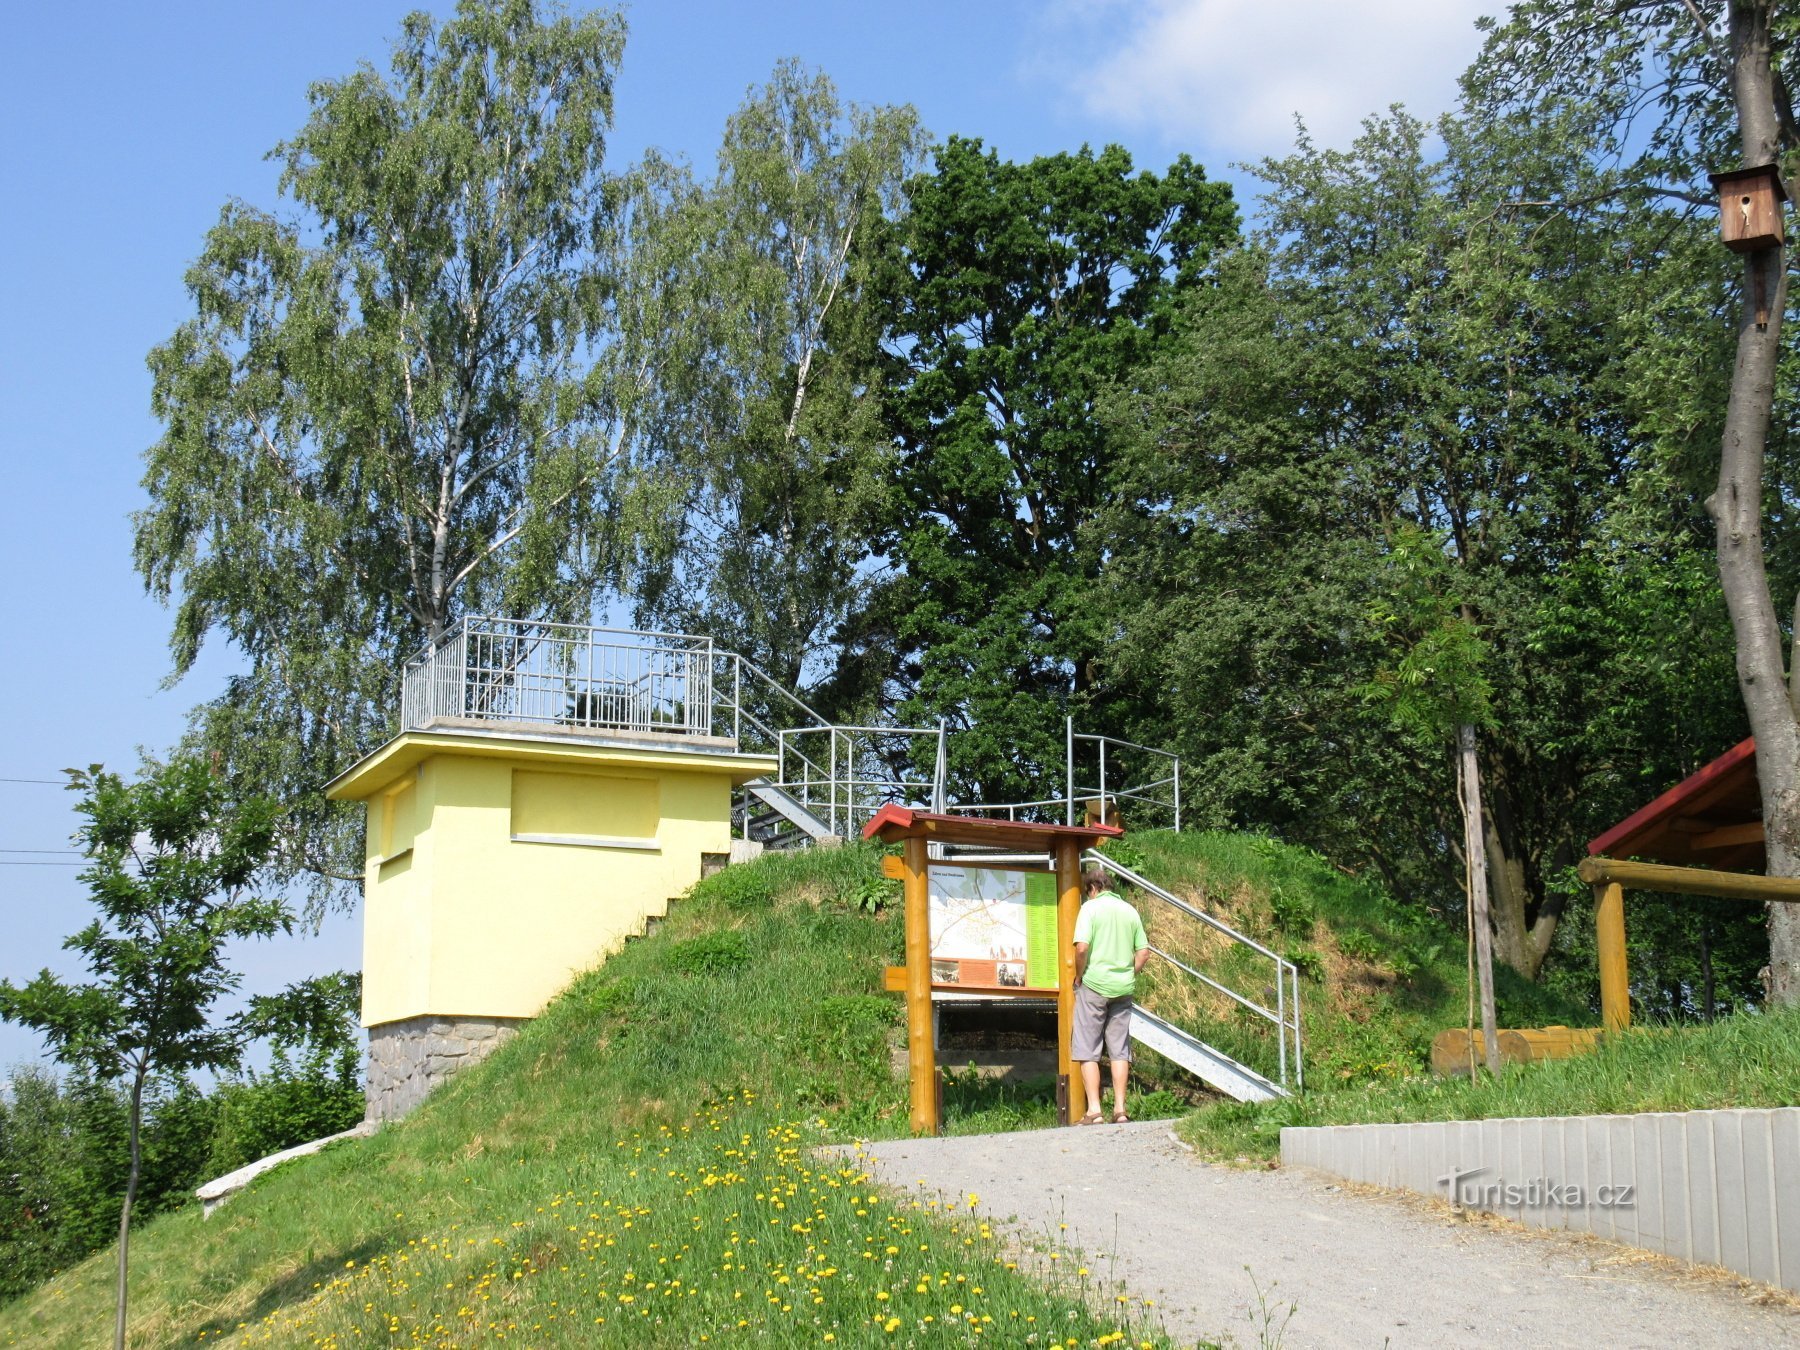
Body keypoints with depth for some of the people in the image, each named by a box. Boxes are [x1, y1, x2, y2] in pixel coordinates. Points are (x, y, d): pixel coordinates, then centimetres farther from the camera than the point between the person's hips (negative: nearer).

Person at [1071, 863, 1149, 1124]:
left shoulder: (1090, 907, -7)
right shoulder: (1129, 910, 10)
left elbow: (1082, 947, -18)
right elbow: (1144, 952, 9)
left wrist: (1079, 975, -4)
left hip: (1094, 985, -5)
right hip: (1123, 989, 5)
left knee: (1087, 1051, 2)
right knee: (1119, 1050, 10)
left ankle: (1094, 1111, -2)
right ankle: (1120, 1109, 9)